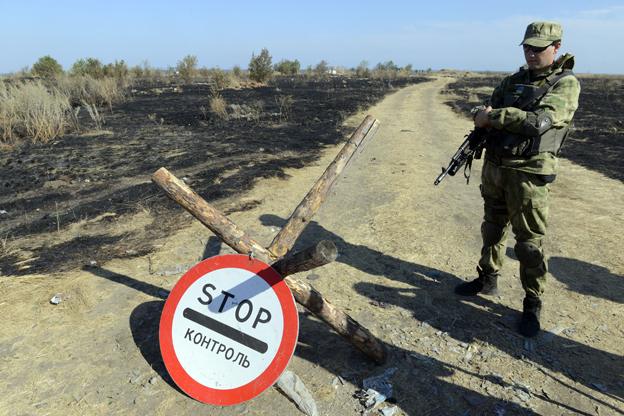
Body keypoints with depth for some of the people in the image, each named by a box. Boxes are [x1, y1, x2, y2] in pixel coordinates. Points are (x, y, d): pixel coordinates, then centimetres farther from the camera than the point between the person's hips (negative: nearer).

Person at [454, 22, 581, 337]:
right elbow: (484, 114, 9)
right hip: (494, 167, 6)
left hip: (529, 173, -6)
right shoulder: (512, 81, 12)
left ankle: (532, 304, 15)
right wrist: (483, 115, -15)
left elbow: (540, 121, -22)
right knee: (492, 228, 17)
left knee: (529, 242, 0)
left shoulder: (566, 84, -7)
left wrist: (492, 116, -17)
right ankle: (488, 279, 35)